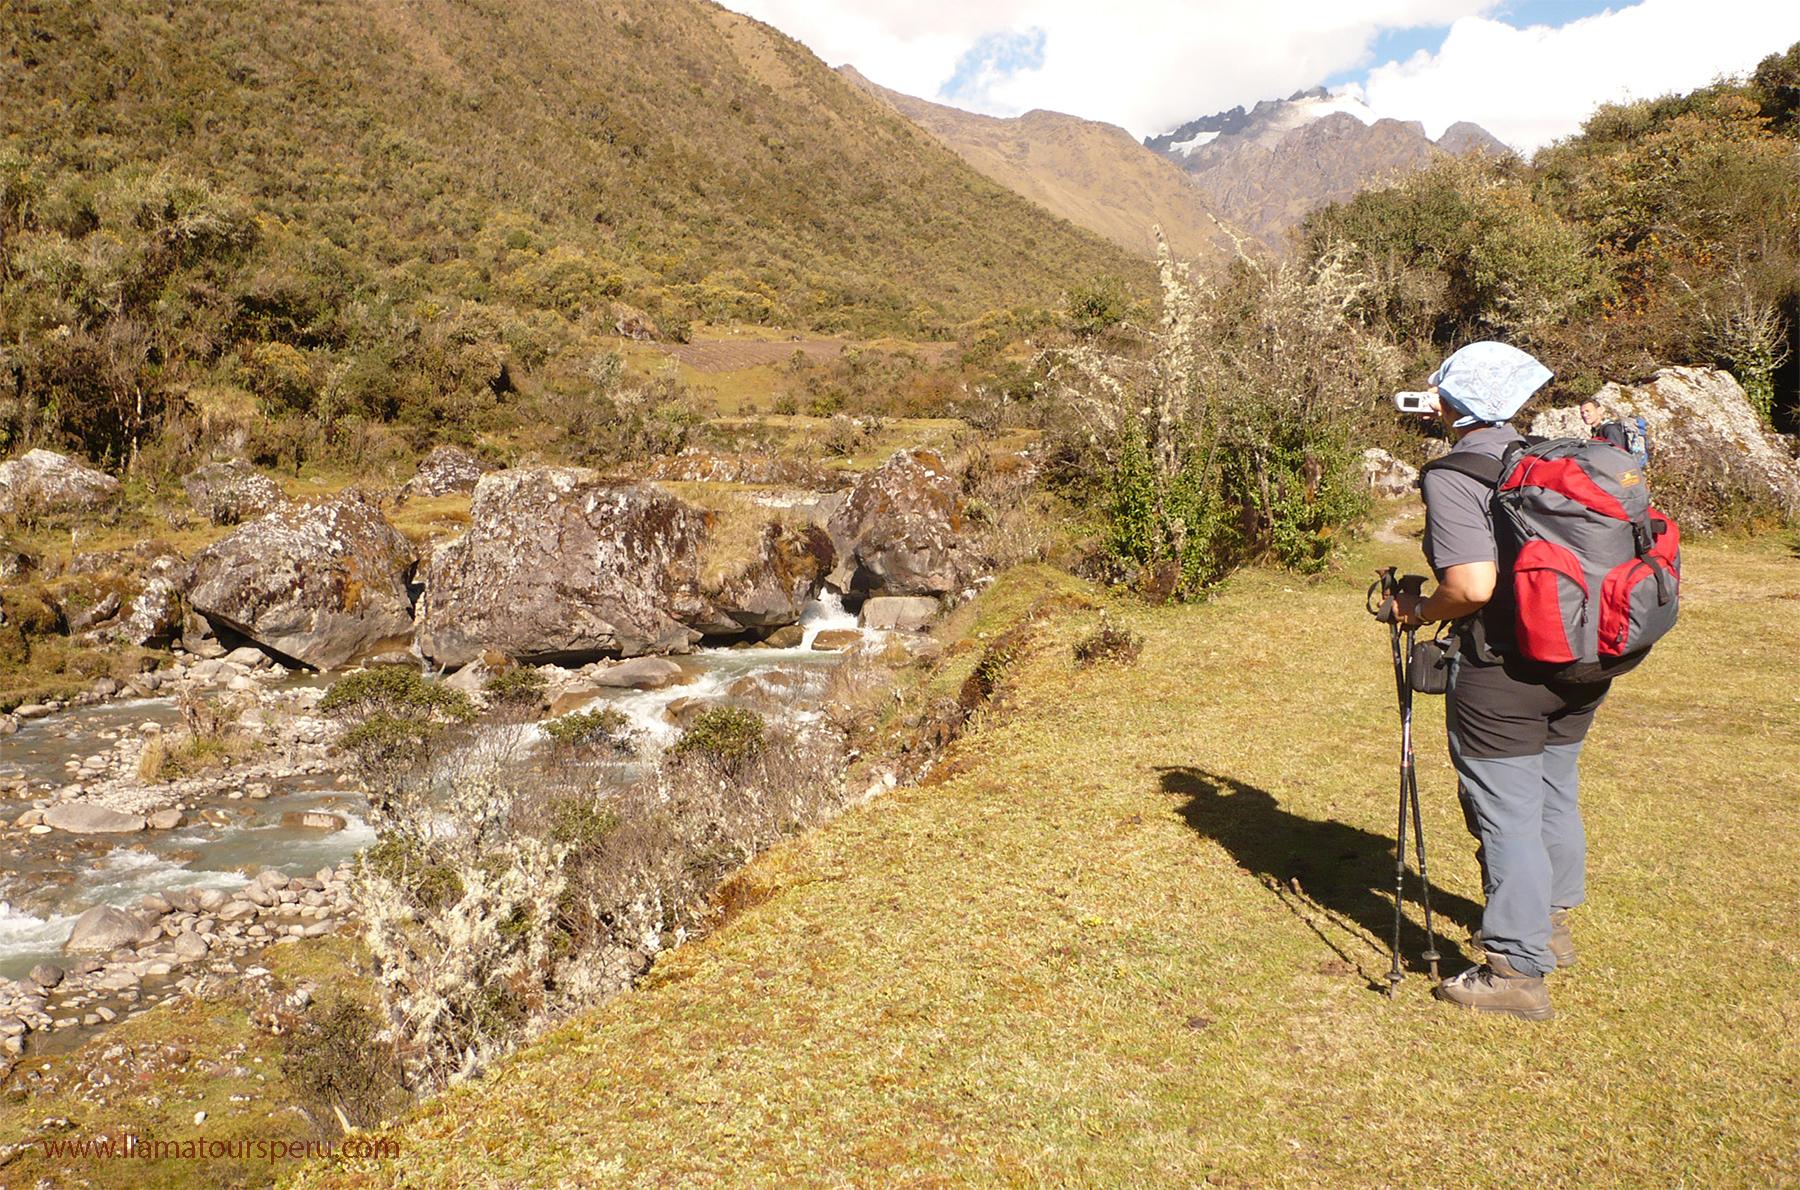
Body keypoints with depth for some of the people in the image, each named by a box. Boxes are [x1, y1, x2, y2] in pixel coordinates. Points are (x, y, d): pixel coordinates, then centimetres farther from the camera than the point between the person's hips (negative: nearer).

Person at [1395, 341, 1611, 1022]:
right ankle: (1553, 926, 41)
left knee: (1505, 814, 2)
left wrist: (1420, 610, -8)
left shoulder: (1452, 478, -16)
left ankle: (1518, 972, 9)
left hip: (1501, 672, -8)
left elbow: (1474, 585, -25)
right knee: (1553, 793, 23)